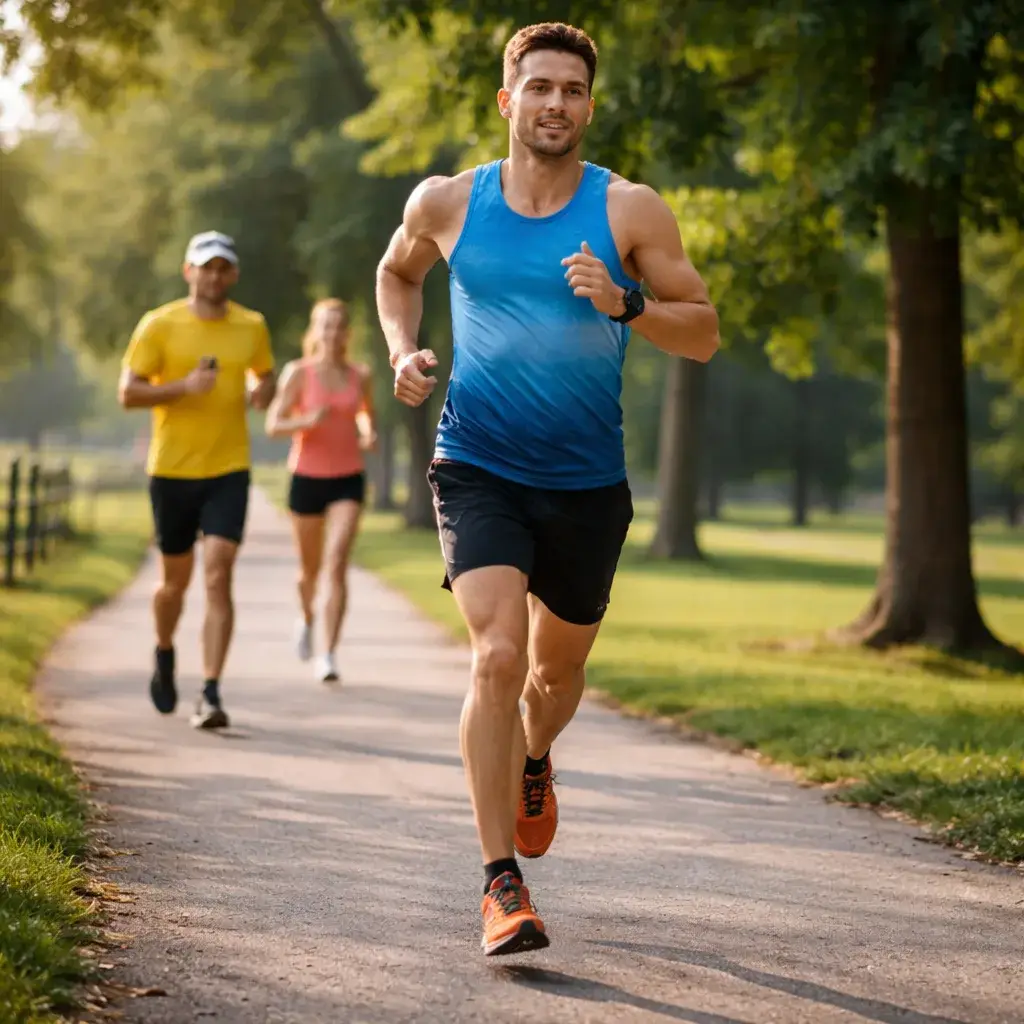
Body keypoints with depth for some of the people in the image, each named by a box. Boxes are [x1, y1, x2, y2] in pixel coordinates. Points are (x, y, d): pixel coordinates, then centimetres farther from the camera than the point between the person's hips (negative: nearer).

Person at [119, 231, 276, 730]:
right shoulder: (159, 325, -4)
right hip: (172, 470, -1)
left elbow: (265, 375, 22)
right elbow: (128, 393, -6)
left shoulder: (251, 327, 5)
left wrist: (262, 391, -2)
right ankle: (164, 654, 43)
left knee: (218, 576, -13)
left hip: (229, 470, 1)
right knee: (175, 581, 12)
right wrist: (185, 387, -21)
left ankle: (211, 694, -13)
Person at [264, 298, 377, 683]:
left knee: (337, 564, -16)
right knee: (310, 567, 15)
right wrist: (308, 421, -26)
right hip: (307, 478, 0)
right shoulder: (298, 373, -5)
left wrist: (370, 435, -1)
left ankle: (327, 656, -16)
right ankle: (306, 618, 49)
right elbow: (273, 425, -8)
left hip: (348, 481, 1)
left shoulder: (361, 376, 3)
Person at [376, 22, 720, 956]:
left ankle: (533, 765, 54)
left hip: (586, 483, 1)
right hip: (478, 468, -1)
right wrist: (402, 348, 2)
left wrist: (625, 303, -23)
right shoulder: (447, 203, -1)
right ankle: (501, 886, -15)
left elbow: (703, 334, -5)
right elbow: (398, 272, 21)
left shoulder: (630, 211, -5)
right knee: (497, 655, -19)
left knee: (559, 666, 17)